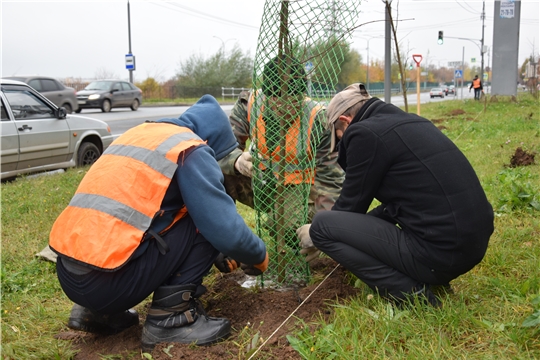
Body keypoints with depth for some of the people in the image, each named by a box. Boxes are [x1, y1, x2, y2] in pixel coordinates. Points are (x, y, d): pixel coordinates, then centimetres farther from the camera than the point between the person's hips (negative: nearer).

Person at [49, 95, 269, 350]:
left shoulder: (140, 133, 22)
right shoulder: (191, 150, -4)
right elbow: (226, 231, -10)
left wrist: (213, 253, 34)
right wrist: (259, 256, 12)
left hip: (68, 272, 9)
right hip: (103, 280, -8)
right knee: (206, 225, 2)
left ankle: (98, 312, 20)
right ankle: (170, 317, 2)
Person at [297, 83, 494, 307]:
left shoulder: (364, 133, -8)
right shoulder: (408, 122, 18)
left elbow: (352, 204, -1)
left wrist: (315, 234, 19)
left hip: (438, 251, -9)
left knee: (321, 225, -3)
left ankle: (410, 294, -4)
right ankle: (427, 279, 17)